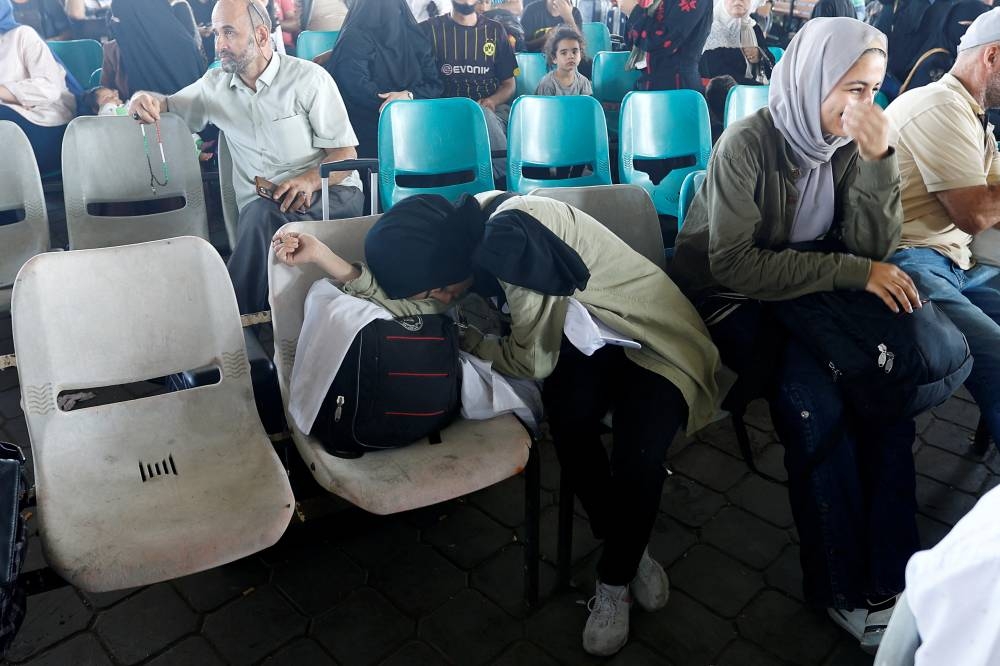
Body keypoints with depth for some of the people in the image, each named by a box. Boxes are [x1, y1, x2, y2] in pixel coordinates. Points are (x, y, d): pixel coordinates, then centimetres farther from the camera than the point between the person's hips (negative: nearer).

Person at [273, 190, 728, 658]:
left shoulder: (510, 241, -32)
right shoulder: (469, 235, -6)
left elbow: (532, 361, -24)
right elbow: (412, 306, -9)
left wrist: (462, 340, -8)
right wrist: (323, 257, -12)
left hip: (651, 335, -6)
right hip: (589, 337, 7)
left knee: (638, 459, -26)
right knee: (569, 421, -22)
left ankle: (614, 583, 3)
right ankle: (633, 552, 3)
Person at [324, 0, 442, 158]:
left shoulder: (414, 37, 14)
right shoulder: (355, 38, 1)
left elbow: (435, 84, 6)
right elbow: (358, 86, -13)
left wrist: (409, 95, -14)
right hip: (369, 134, -5)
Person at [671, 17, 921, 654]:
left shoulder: (847, 141, 1)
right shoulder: (749, 144, -17)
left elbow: (873, 248, -6)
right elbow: (733, 265, -24)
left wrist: (878, 160, -19)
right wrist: (851, 271, -24)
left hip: (806, 292, 6)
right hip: (729, 300, -5)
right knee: (816, 402, -28)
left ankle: (887, 575, -8)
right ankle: (842, 586, -10)